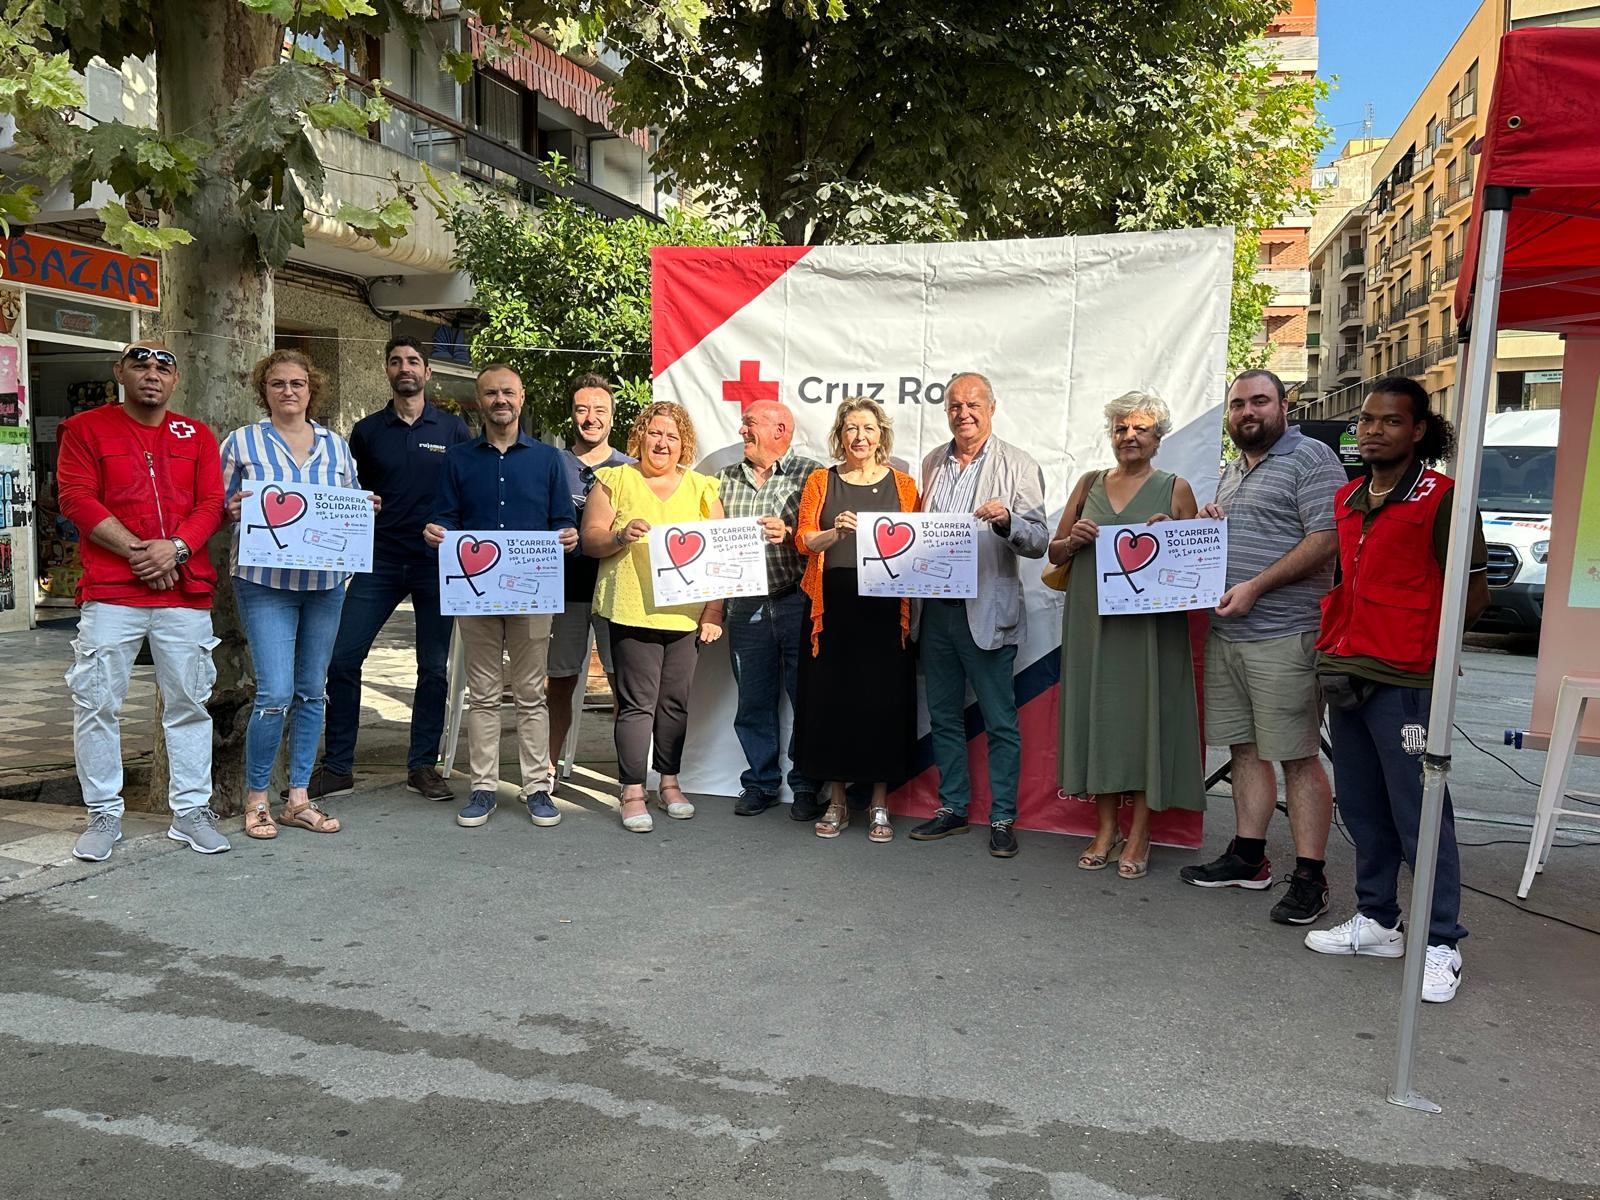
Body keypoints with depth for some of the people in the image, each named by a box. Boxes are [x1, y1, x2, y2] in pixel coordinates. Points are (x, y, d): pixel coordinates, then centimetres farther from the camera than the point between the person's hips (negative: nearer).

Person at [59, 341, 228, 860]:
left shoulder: (197, 436, 13)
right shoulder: (86, 428, 6)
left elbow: (212, 503, 5)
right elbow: (76, 498, -5)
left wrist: (175, 548, -12)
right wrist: (138, 552, -12)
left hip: (185, 591, 2)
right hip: (109, 593, -2)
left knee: (189, 704, 5)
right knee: (97, 704, 0)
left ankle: (191, 813, 15)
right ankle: (104, 815, 13)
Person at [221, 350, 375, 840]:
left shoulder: (336, 445, 12)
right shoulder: (241, 442, 3)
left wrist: (367, 508, -4)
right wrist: (233, 509, -18)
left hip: (326, 581, 4)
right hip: (265, 580, -4)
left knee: (312, 691, 9)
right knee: (276, 693, -11)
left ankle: (299, 797, 19)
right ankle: (256, 798, 8)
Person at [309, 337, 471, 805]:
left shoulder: (454, 429, 5)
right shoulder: (366, 431, 9)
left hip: (437, 561, -1)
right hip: (380, 559, 1)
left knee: (434, 668, 4)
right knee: (342, 658, -5)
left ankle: (423, 765, 16)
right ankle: (338, 766, 7)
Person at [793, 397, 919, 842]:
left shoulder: (903, 484, 9)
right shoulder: (820, 481, 9)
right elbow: (802, 538, 1)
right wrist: (836, 532, -17)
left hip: (884, 609, 0)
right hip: (833, 606, 1)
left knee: (883, 700, 1)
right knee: (831, 698, 3)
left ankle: (879, 804, 13)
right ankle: (837, 801, 16)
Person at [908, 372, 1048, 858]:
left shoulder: (1017, 466, -1)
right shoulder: (932, 465, 14)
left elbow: (1038, 541, -7)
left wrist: (1007, 521, -26)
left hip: (987, 611, -5)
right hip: (934, 609, 5)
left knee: (1000, 722, 2)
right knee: (944, 717, 12)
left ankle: (1002, 818, 12)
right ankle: (952, 808, 24)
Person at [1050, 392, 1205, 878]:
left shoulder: (1175, 488, 5)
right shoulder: (1089, 485, 13)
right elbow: (1054, 552, 16)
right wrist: (1072, 540, -5)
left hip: (1149, 623, -3)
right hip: (1091, 621, 3)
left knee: (1145, 715, 0)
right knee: (1097, 712, 6)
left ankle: (1139, 834, 11)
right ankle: (1106, 828, 18)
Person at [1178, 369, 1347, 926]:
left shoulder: (1310, 458, -6)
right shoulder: (1231, 472, 20)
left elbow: (1325, 540, -15)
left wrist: (1255, 587, -20)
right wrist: (1206, 525, 9)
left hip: (1284, 635, -8)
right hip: (1225, 632, 8)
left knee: (1298, 758, -3)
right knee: (1243, 749, 13)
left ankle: (1309, 877, 4)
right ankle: (1248, 857, 24)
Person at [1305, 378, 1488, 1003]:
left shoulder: (1441, 498, -7)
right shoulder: (1347, 500, 14)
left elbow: (1475, 591, -6)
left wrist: (1420, 644, -5)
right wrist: (1332, 643, 12)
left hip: (1405, 681, -7)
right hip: (1347, 674, 7)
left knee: (1419, 813, -1)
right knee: (1362, 809, 14)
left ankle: (1440, 945, 10)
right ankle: (1376, 921, 27)